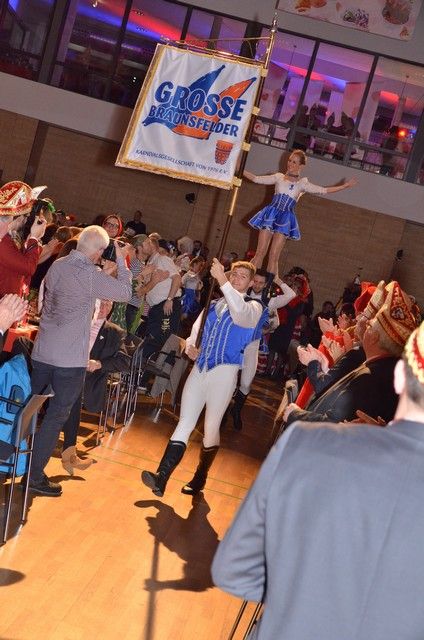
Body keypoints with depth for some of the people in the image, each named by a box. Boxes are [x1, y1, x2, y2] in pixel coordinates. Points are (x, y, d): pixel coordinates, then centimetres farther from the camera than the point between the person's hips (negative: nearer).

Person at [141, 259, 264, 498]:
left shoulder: (253, 307, 1)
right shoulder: (214, 305, 17)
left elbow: (241, 314, -25)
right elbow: (195, 332, 16)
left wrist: (223, 281, -30)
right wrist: (191, 348, -7)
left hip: (224, 372, -4)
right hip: (200, 369, 4)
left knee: (211, 428, 5)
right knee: (185, 423, -3)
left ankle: (199, 480, 22)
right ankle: (161, 478, -8)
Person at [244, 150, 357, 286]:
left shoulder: (302, 184, 7)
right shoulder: (278, 177, 10)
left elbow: (324, 190, 6)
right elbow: (256, 179, 15)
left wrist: (345, 185, 3)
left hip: (285, 219, -1)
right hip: (271, 215, 1)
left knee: (273, 257, -5)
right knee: (260, 253, -6)